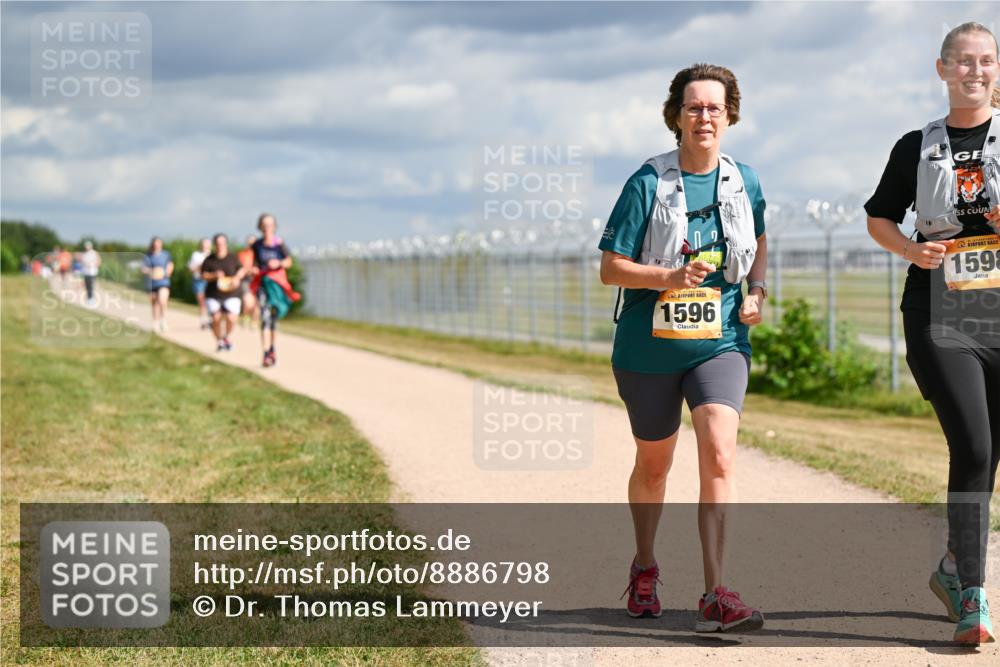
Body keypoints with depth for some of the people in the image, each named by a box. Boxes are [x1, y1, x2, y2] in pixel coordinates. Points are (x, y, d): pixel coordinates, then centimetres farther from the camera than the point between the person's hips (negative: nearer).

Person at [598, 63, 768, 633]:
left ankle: (716, 596, -19)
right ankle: (645, 566, 43)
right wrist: (670, 276, -24)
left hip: (719, 343, 1)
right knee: (654, 465, 16)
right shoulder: (648, 184, -8)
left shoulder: (744, 181, 4)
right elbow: (610, 268, -8)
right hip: (649, 348, -1)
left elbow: (759, 245, 23)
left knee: (719, 455, -19)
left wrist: (758, 294, 4)